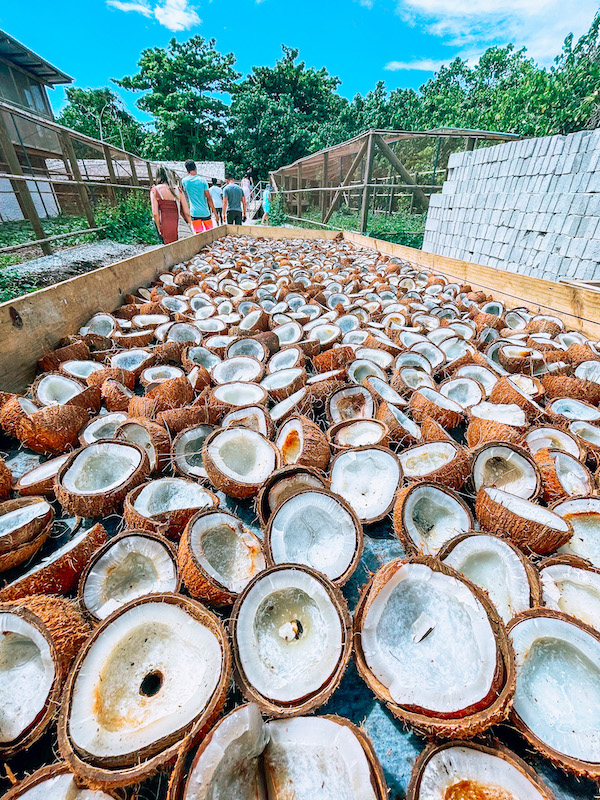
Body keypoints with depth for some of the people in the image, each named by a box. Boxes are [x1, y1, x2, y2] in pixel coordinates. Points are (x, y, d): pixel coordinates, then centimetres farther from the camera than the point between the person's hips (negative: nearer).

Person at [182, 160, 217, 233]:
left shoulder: (184, 181, 2)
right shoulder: (202, 180, -3)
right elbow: (209, 198, -5)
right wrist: (214, 212, 2)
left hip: (194, 213, 1)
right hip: (205, 212, -1)